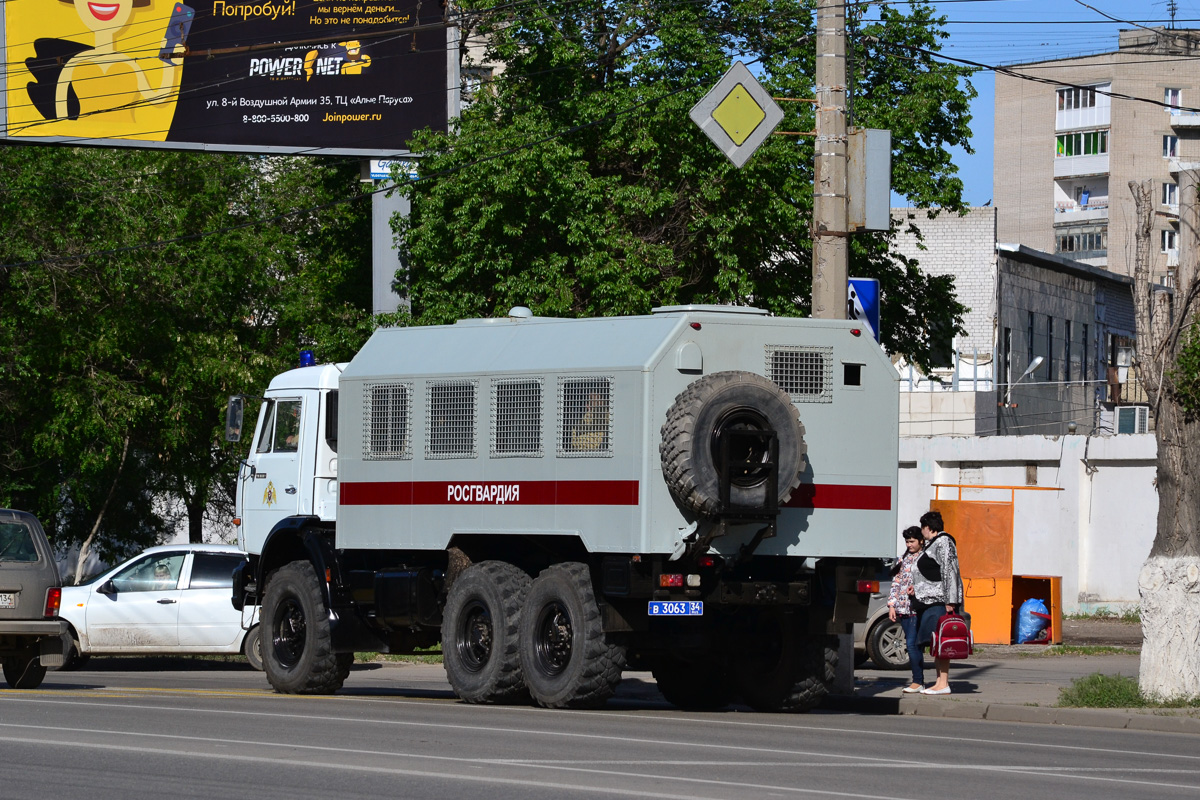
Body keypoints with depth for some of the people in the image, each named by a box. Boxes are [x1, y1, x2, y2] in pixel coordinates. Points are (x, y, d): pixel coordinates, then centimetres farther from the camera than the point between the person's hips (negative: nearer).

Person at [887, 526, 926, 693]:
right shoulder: (903, 559, 18)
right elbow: (895, 583, 17)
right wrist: (891, 605, 10)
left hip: (917, 608, -6)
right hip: (903, 608, 6)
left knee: (912, 643, -13)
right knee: (913, 645, 7)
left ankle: (918, 682, -11)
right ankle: (920, 680, 11)